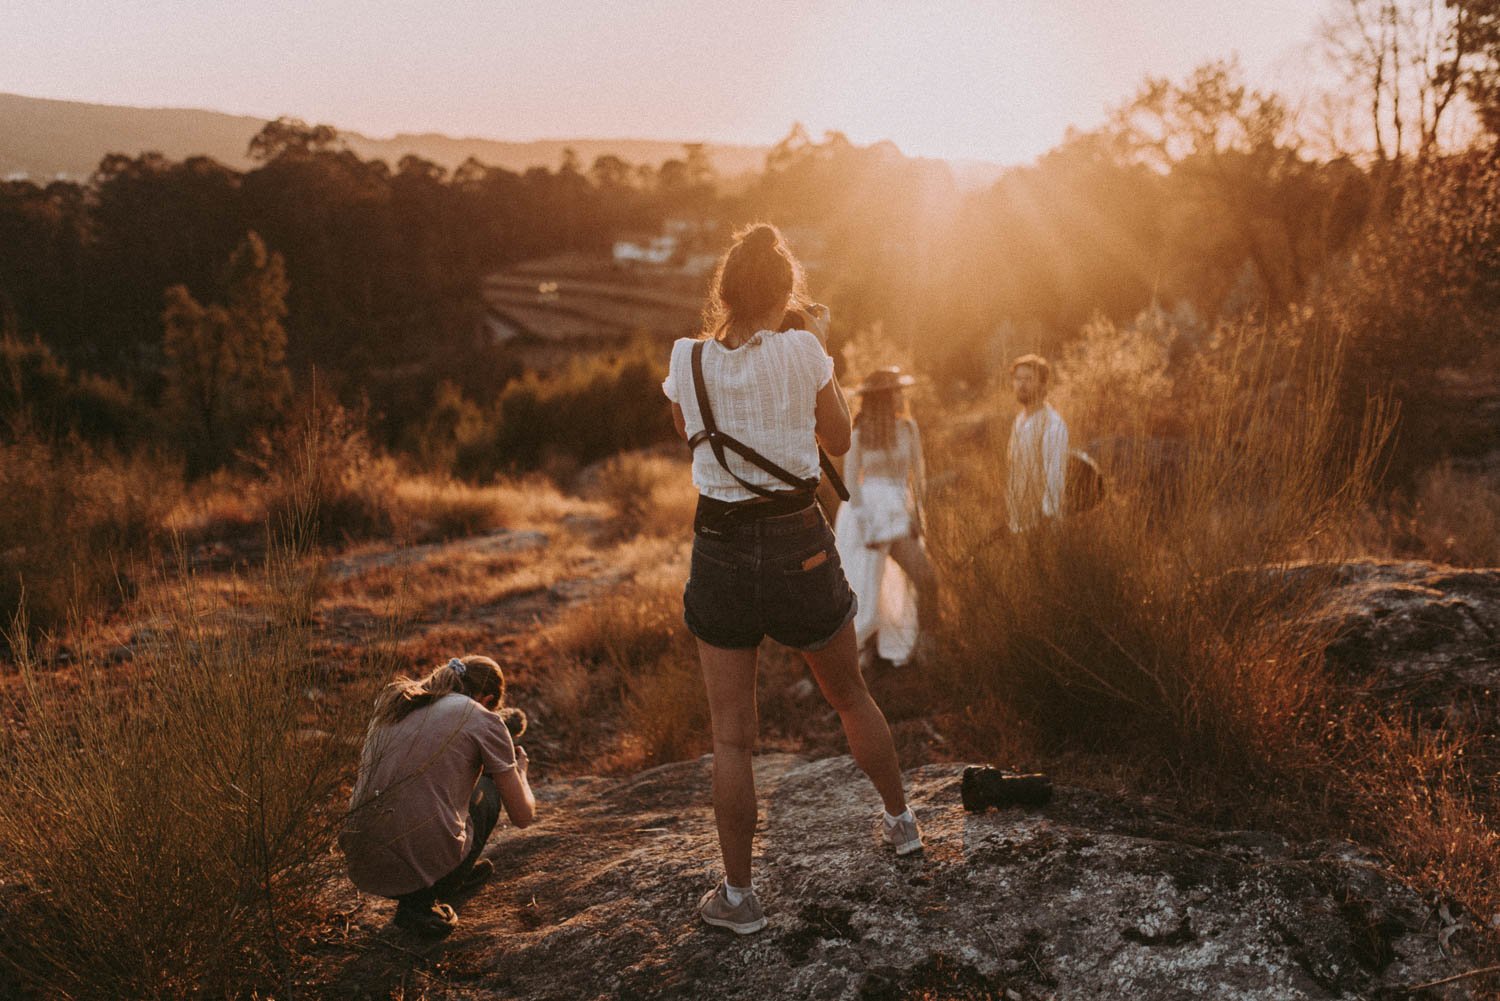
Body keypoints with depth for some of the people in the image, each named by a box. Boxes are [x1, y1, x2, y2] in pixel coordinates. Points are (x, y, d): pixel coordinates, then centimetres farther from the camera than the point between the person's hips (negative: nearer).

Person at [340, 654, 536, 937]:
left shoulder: (394, 706, 17)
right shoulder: (483, 719, 1)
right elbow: (523, 816, 6)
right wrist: (520, 769, 27)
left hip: (362, 866, 6)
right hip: (425, 859, -6)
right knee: (487, 787, 23)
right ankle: (421, 902, 10)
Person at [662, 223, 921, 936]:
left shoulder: (688, 359, -5)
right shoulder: (800, 351, -9)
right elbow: (839, 439, 4)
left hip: (720, 547, 0)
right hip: (798, 543, 0)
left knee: (731, 736, 7)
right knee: (850, 696, 23)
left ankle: (738, 896, 15)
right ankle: (900, 823, 43)